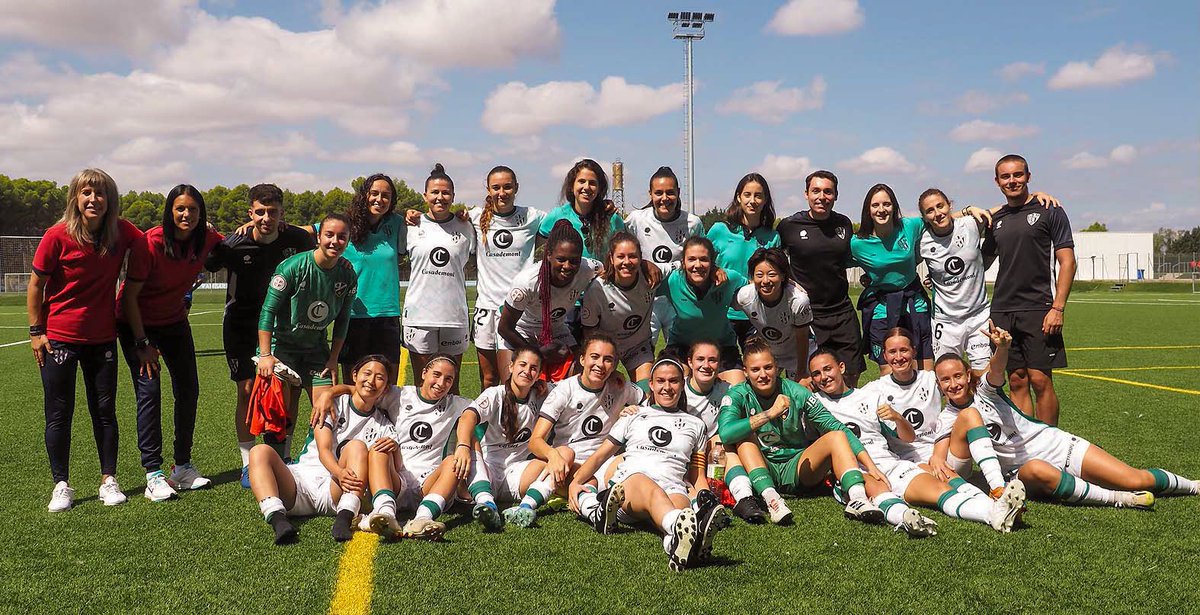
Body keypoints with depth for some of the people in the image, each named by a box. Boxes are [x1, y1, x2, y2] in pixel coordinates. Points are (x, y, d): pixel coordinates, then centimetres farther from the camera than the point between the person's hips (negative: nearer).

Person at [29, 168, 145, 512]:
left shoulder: (122, 232, -6)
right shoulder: (58, 236, -13)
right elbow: (36, 285, -4)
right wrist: (36, 331, -6)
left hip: (102, 338, 2)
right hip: (59, 338, -2)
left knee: (105, 411, 7)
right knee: (59, 414, 4)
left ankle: (108, 480, 18)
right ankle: (61, 485, 16)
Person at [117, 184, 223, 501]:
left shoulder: (206, 239, -12)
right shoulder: (151, 243, -26)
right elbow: (129, 295, -20)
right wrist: (142, 343, -19)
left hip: (174, 321, 5)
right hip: (136, 323, -5)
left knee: (188, 390, 4)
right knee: (149, 390, -13)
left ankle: (183, 466, 16)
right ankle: (153, 475, -8)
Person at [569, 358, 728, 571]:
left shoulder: (695, 425, 29)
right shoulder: (633, 417, 28)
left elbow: (697, 475, 27)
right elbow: (600, 455, 26)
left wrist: (708, 500, 5)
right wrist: (576, 481, 10)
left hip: (674, 487, 1)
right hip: (628, 479, -1)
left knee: (680, 504, -39)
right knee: (650, 489, -41)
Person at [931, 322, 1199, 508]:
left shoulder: (985, 390, -6)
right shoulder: (948, 421, -3)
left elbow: (996, 369, -29)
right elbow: (939, 455, -17)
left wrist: (1002, 348, -52)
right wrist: (937, 462, -42)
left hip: (1054, 443, 0)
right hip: (1023, 468, 0)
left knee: (1137, 481, -8)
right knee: (1037, 471, -39)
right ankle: (1116, 499, -31)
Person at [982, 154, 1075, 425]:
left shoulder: (1048, 211, 1)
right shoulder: (995, 219, 15)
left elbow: (1067, 261, -4)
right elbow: (983, 261, 25)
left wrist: (1057, 308, -12)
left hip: (1038, 310, -4)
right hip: (1002, 311, 4)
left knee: (1040, 380, -6)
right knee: (1017, 382, 6)